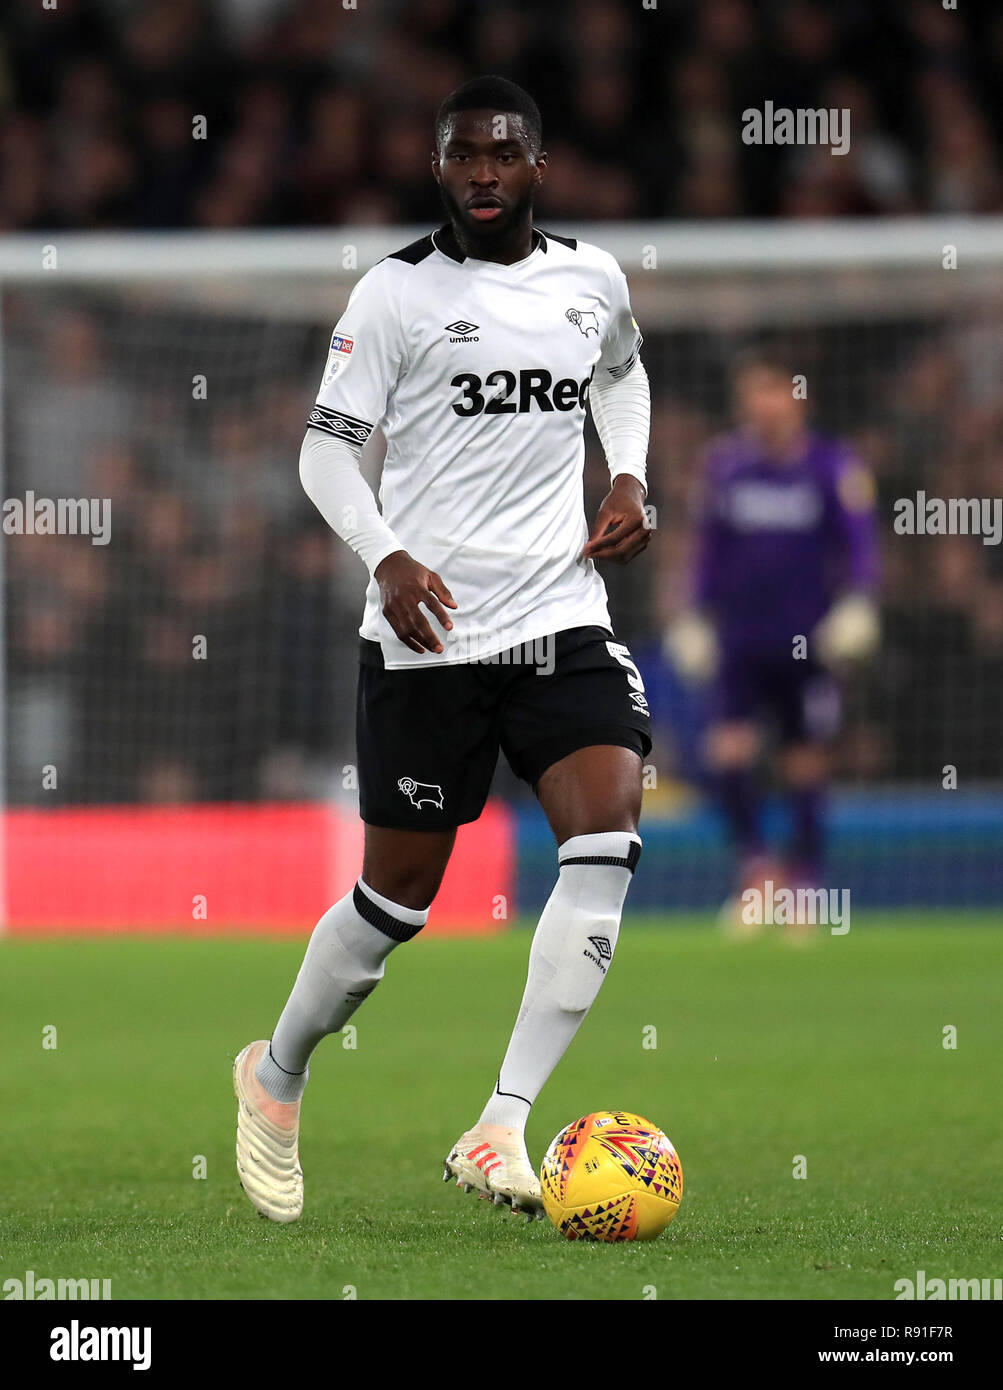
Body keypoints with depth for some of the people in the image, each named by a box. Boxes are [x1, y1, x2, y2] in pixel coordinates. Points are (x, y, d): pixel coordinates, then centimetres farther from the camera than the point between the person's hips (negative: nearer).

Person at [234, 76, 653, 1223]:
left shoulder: (592, 280, 8)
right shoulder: (397, 292, -5)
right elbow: (327, 448, -3)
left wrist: (630, 479, 11)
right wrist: (386, 555, -20)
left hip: (562, 621, 3)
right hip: (426, 634, -3)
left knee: (608, 841, -19)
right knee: (399, 895, 3)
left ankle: (499, 1131, -18)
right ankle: (276, 1077, 32)